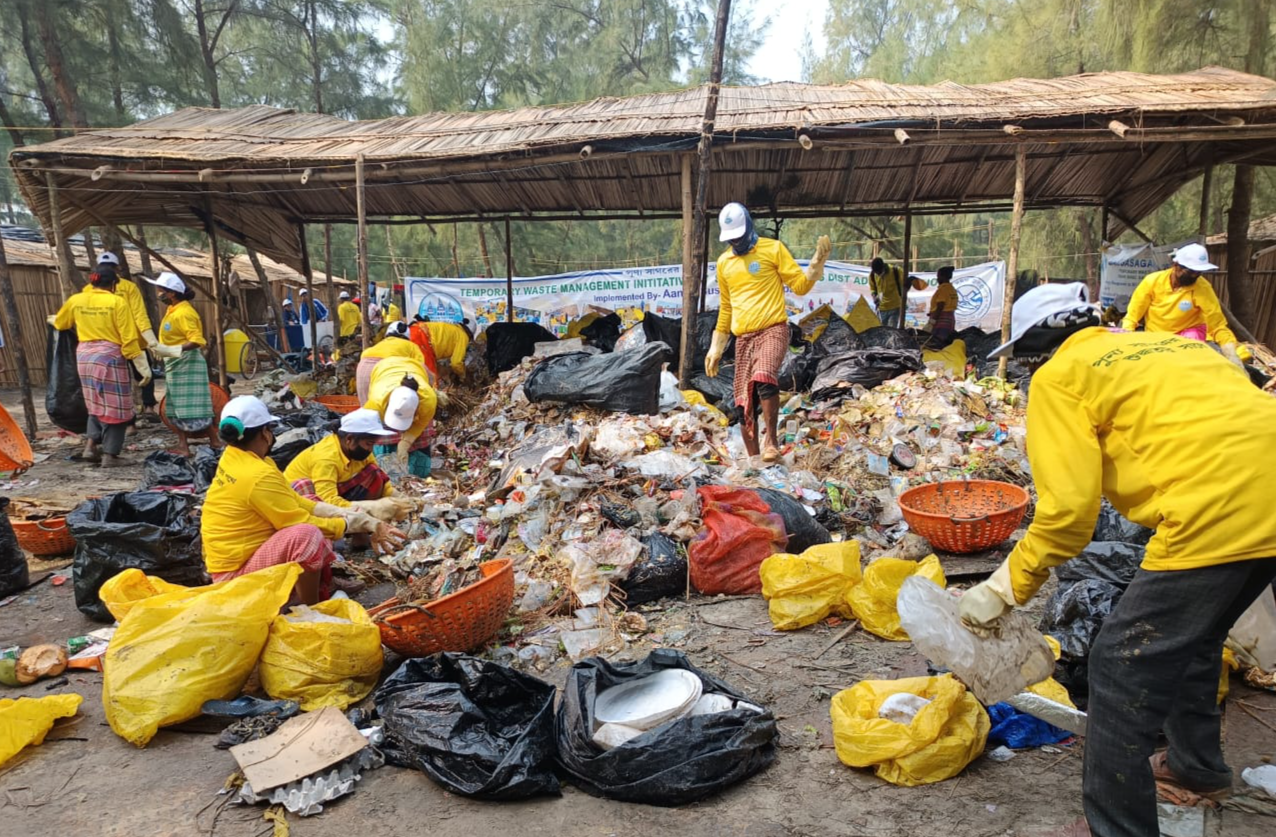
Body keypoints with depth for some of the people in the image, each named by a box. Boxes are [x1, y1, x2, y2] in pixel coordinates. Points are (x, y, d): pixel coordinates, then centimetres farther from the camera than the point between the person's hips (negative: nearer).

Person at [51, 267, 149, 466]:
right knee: (114, 407, 4)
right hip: (110, 357, -6)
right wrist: (144, 368, -8)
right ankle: (110, 455, 6)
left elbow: (60, 322, 27)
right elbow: (130, 339, -11)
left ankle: (91, 445, 14)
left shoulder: (76, 300, 8)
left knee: (97, 405, 22)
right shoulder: (117, 302, -7)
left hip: (84, 356, 6)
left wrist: (51, 319, 52)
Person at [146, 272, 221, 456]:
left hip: (187, 365, -10)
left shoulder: (184, 312, -18)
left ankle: (215, 442, 1)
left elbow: (196, 340, -26)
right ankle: (183, 445, 15)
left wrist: (172, 350, -32)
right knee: (176, 408, 11)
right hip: (175, 365, 10)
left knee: (193, 408, -8)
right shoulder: (172, 309, 11)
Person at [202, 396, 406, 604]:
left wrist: (341, 513, -3)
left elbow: (293, 501, 4)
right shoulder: (259, 476, -25)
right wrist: (348, 524, -5)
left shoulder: (233, 457, 3)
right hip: (235, 574, -10)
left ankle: (323, 586, 10)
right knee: (306, 535, -33)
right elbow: (302, 523, -19)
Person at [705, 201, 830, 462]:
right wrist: (716, 347, 18)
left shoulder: (773, 249, 1)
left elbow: (800, 286, 0)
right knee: (744, 403, 4)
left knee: (764, 377, -32)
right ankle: (753, 459, 17)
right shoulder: (724, 262, 14)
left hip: (773, 330, -5)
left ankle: (771, 439, -16)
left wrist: (818, 260, -16)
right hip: (743, 338, 5)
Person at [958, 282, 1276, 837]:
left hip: (1218, 514, -9)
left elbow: (1068, 509, -8)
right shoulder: (1167, 343, 24)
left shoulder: (1059, 376, 0)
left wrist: (1005, 588, 0)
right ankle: (1197, 764, 49)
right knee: (1190, 637, 29)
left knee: (1121, 670, 1)